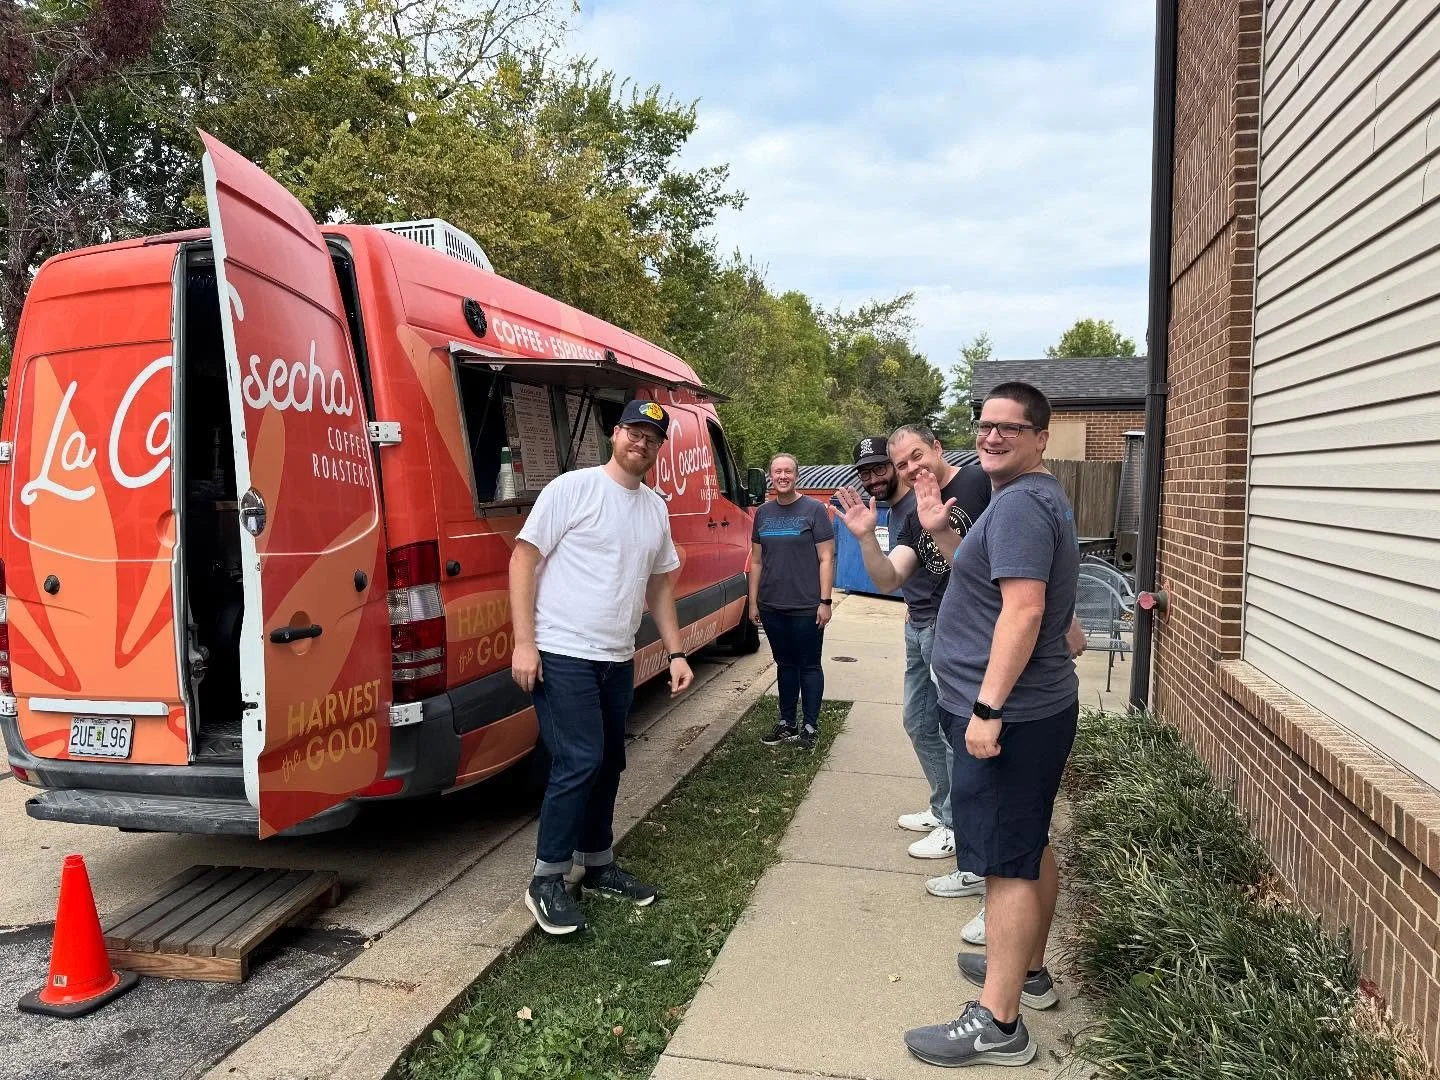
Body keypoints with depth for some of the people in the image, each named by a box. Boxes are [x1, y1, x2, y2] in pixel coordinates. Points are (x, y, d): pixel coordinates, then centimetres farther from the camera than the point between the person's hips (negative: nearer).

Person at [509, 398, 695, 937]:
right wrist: (524, 643, -16)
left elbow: (660, 585, 19)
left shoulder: (656, 508, 11)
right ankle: (546, 881, 6)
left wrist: (676, 652, 13)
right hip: (563, 654, -7)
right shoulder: (572, 488, -9)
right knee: (579, 763, -10)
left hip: (618, 660, 7)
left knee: (608, 765, 15)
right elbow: (523, 559, -10)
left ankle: (597, 864, 33)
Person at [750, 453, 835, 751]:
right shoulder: (763, 512, 8)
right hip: (772, 606, 5)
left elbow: (826, 559, -6)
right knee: (785, 664, 15)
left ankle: (810, 727, 15)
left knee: (809, 665, 5)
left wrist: (825, 601, -11)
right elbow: (756, 561, 13)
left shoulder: (814, 509, -5)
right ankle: (787, 724, 25)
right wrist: (753, 602, 10)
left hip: (806, 607, -4)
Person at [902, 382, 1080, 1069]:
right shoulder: (1034, 498, 16)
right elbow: (991, 577, 23)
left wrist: (987, 708, -27)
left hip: (1008, 713, -11)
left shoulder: (1020, 503, -18)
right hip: (1034, 706, 11)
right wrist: (941, 532, 10)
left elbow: (1023, 609, -27)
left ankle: (997, 1024, 5)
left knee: (1007, 864, -4)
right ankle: (1027, 971, 38)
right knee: (1030, 847, 21)